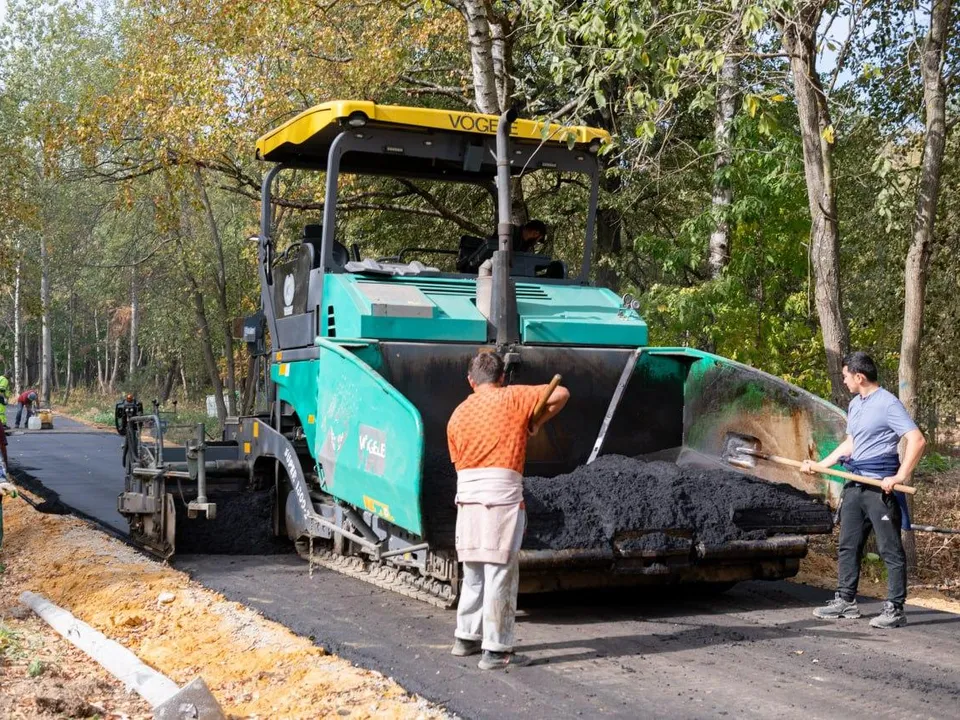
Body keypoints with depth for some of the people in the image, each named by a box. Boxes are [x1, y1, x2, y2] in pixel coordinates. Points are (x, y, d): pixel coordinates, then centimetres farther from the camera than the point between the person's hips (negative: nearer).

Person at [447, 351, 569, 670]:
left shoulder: (458, 415, 17)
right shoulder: (511, 397, 3)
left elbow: (459, 461, 18)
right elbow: (561, 394, -2)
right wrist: (536, 423, 10)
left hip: (467, 497, 6)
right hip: (501, 495, -6)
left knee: (474, 571, 18)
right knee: (500, 573, -3)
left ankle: (466, 637, 27)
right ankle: (495, 650, -2)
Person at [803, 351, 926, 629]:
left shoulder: (888, 403, -12)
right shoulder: (855, 405, 15)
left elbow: (917, 440, -18)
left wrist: (900, 477, -23)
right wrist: (819, 465, 22)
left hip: (881, 488, -9)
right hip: (855, 486, 9)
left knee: (890, 550, -3)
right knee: (848, 546, 12)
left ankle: (895, 608, 2)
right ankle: (846, 601, 21)